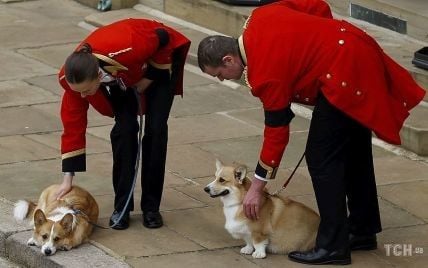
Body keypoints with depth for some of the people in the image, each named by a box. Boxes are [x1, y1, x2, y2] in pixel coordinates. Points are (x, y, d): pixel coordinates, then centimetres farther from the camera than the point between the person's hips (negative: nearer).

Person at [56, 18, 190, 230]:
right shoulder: (73, 77, -32)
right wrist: (68, 178, -21)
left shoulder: (126, 50, -47)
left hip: (158, 60, -3)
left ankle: (151, 207, 0)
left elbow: (163, 38, -26)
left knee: (155, 129, -11)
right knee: (124, 128, -14)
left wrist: (149, 78, -18)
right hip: (122, 76, 3)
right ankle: (122, 207, -3)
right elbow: (73, 124, -22)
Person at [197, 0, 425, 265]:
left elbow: (277, 131, -11)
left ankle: (333, 246, -3)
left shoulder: (265, 73, -16)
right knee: (354, 151, 19)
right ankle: (363, 230, 30)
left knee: (322, 158, -5)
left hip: (346, 75, -10)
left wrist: (257, 188, -3)